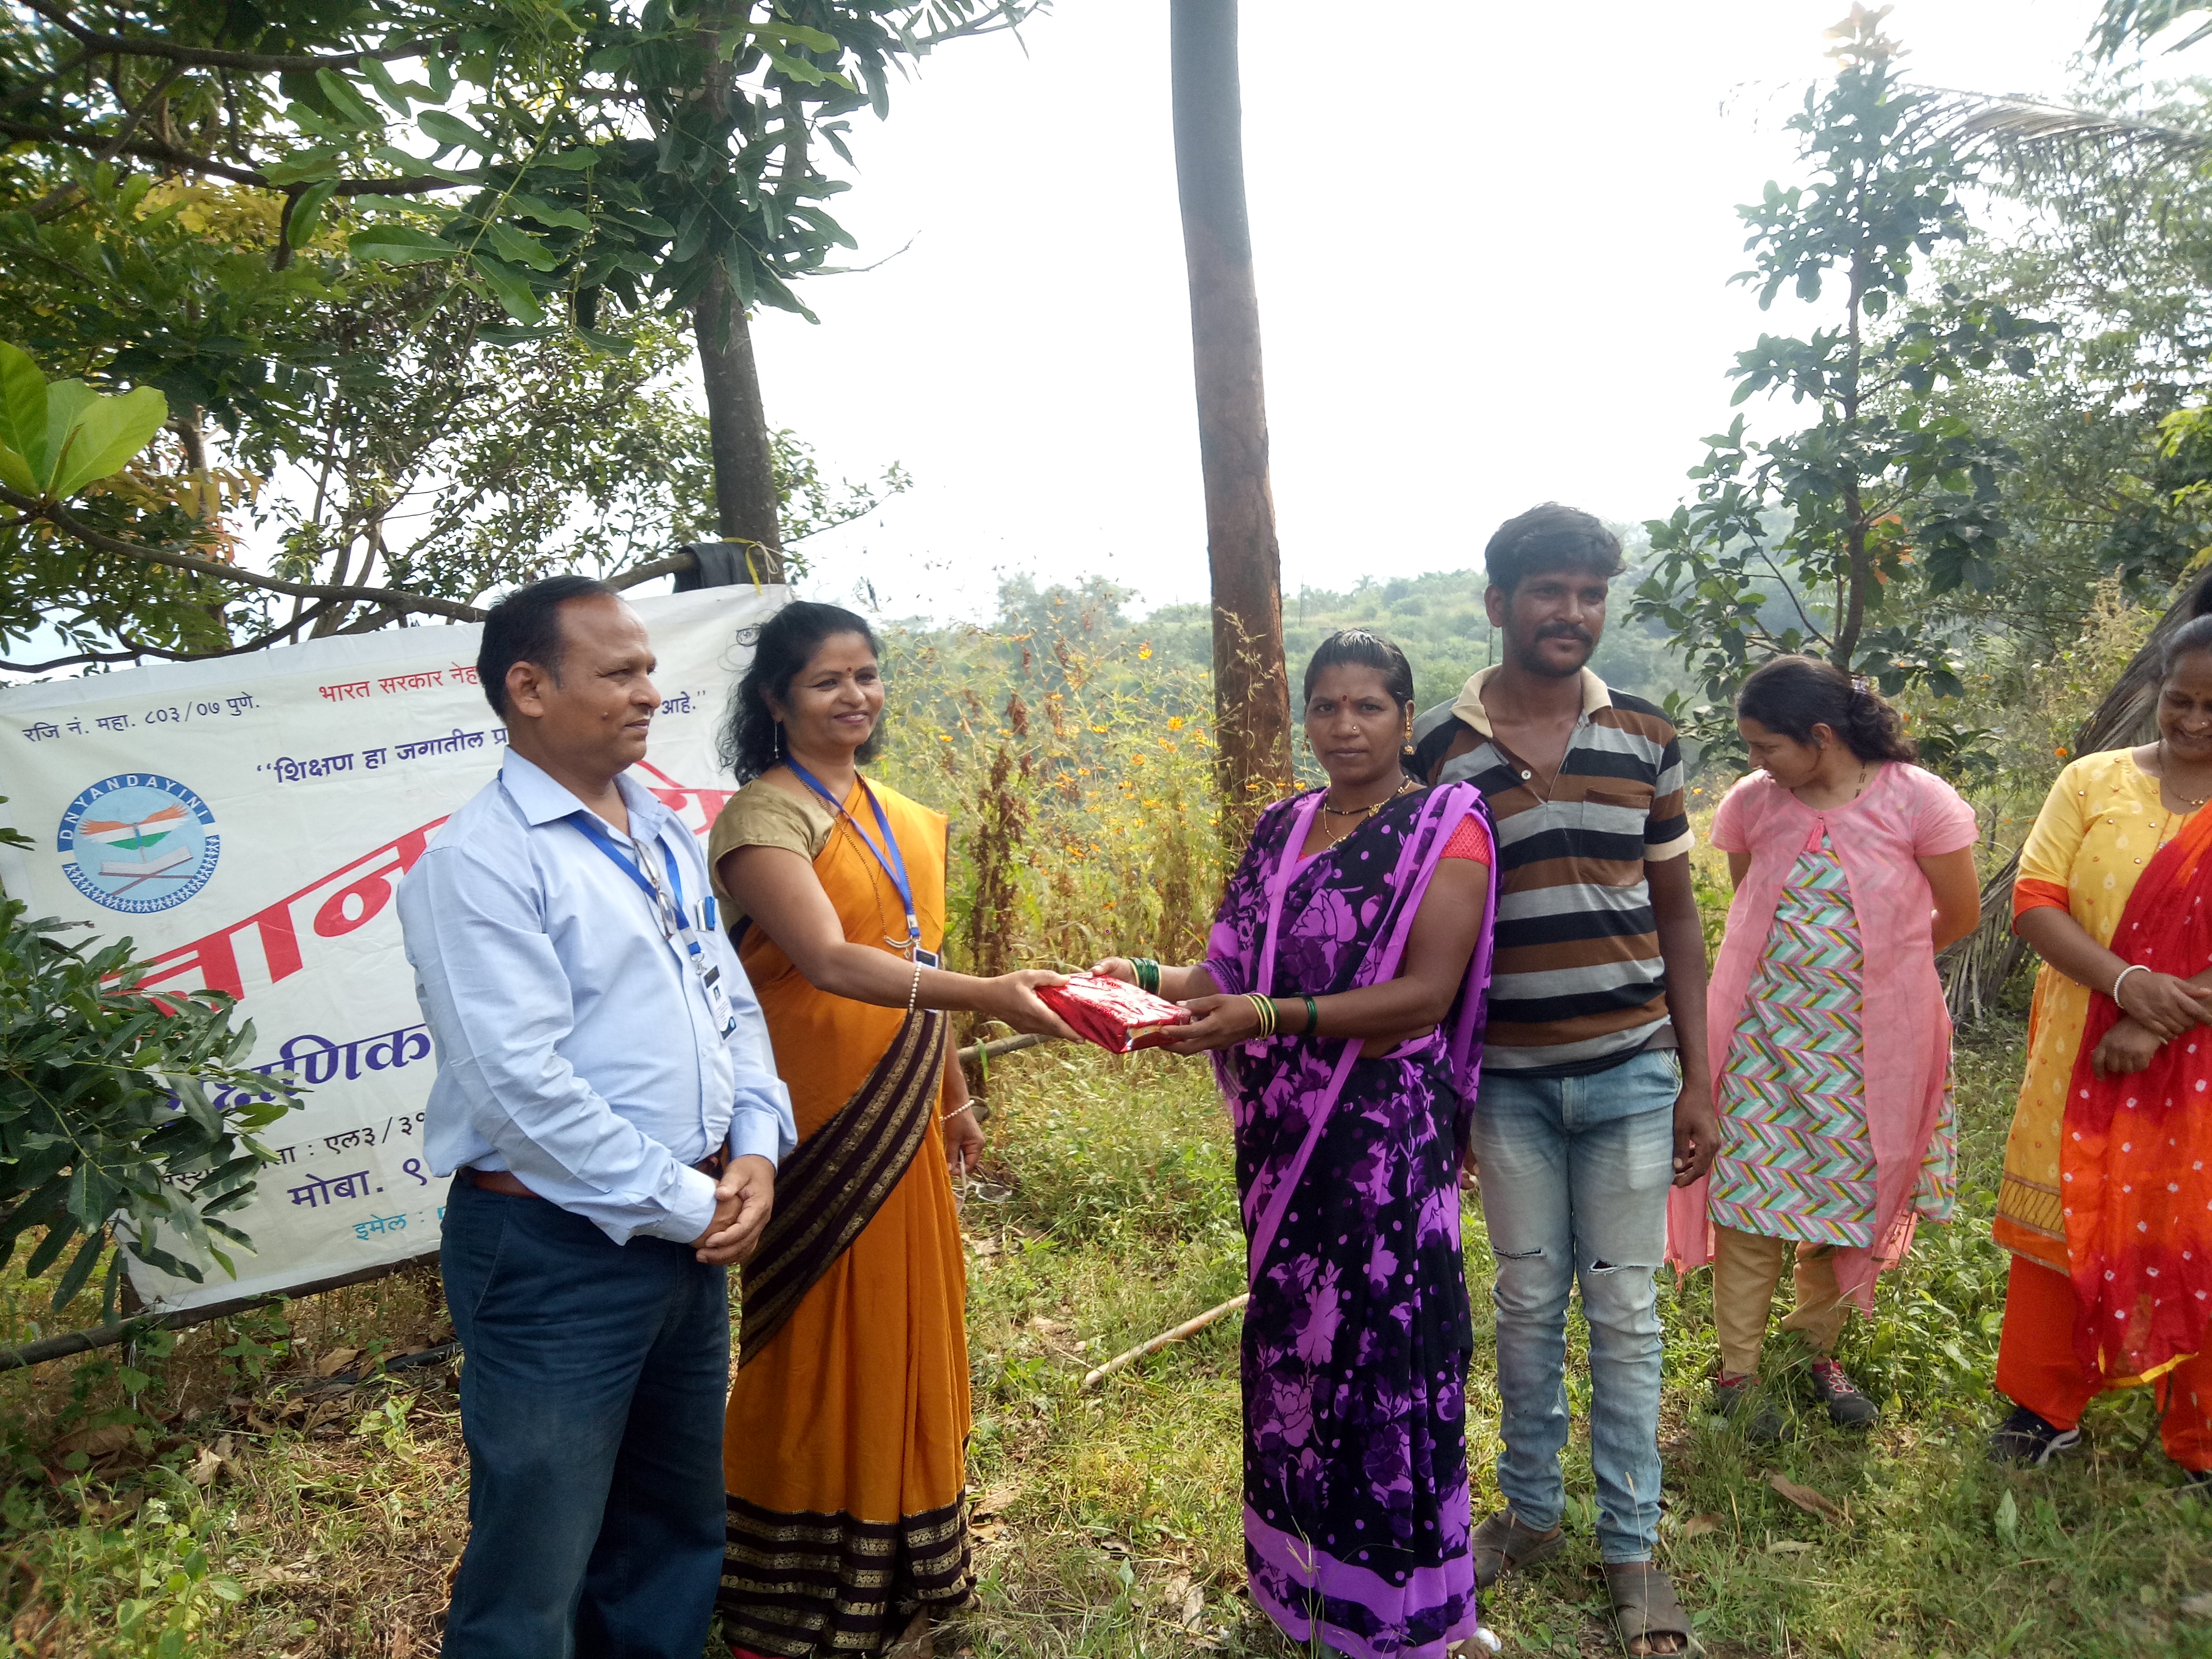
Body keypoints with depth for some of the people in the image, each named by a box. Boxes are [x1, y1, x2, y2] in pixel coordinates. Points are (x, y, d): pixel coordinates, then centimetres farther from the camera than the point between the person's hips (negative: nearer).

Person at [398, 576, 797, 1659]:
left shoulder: (666, 836, 10)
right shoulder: (479, 859, -14)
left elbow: (732, 1003, 12)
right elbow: (525, 1087, -21)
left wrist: (755, 1152, -2)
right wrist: (686, 1205, -15)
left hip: (692, 1233, 8)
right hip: (557, 1251, -7)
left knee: (678, 1527, 22)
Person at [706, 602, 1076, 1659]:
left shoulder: (898, 815, 12)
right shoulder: (763, 817, -13)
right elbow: (829, 960, -27)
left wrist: (954, 1095, 19)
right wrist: (983, 995, -38)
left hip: (903, 1117, 7)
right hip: (820, 1124, -7)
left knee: (906, 1333, 16)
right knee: (819, 1348, 3)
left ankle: (899, 1572, 34)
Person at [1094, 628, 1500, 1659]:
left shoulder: (1444, 828, -7)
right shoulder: (1281, 830, 10)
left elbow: (1426, 993, -16)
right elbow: (1235, 969, 9)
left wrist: (1272, 1017, -25)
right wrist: (1148, 978, -11)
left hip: (1386, 1143, -5)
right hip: (1282, 1140, 5)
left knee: (1378, 1354, 2)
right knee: (1290, 1345, 14)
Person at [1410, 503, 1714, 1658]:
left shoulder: (1646, 739, 1)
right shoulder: (1439, 749, -3)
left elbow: (1675, 916, 5)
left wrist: (1696, 1078, 2)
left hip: (1631, 1071, 1)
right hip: (1507, 1078, 0)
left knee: (1624, 1313, 9)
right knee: (1528, 1302, 13)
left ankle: (1632, 1547, 25)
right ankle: (1531, 1509, 33)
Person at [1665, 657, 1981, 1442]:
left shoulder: (1916, 800, -11)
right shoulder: (1751, 803, -4)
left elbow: (1960, 914, 0)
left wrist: (1877, 960, 11)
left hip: (1868, 1042, -1)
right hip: (1765, 1033, 1)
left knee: (1845, 1196, 12)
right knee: (1752, 1199, 3)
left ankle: (1818, 1349, 34)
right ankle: (1736, 1371, 16)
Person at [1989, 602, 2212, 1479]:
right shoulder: (2095, 782, 1)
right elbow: (2033, 899, -5)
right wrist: (2126, 982, -20)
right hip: (2083, 1066, 1)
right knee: (2064, 1220, 10)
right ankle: (2047, 1408, 28)